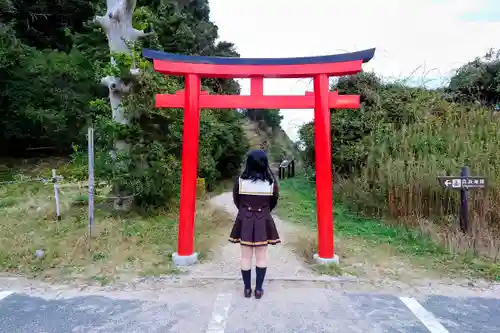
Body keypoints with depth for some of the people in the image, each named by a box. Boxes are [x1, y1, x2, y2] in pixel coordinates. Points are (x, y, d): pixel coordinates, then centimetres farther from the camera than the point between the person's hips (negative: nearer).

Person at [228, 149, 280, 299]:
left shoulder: (240, 180, -9)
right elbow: (273, 203, 6)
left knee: (246, 256, 11)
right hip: (264, 221, 0)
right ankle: (258, 289, 18)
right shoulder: (271, 182, -8)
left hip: (244, 221, 0)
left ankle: (247, 288, 20)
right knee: (262, 257, 11)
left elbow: (236, 201, 3)